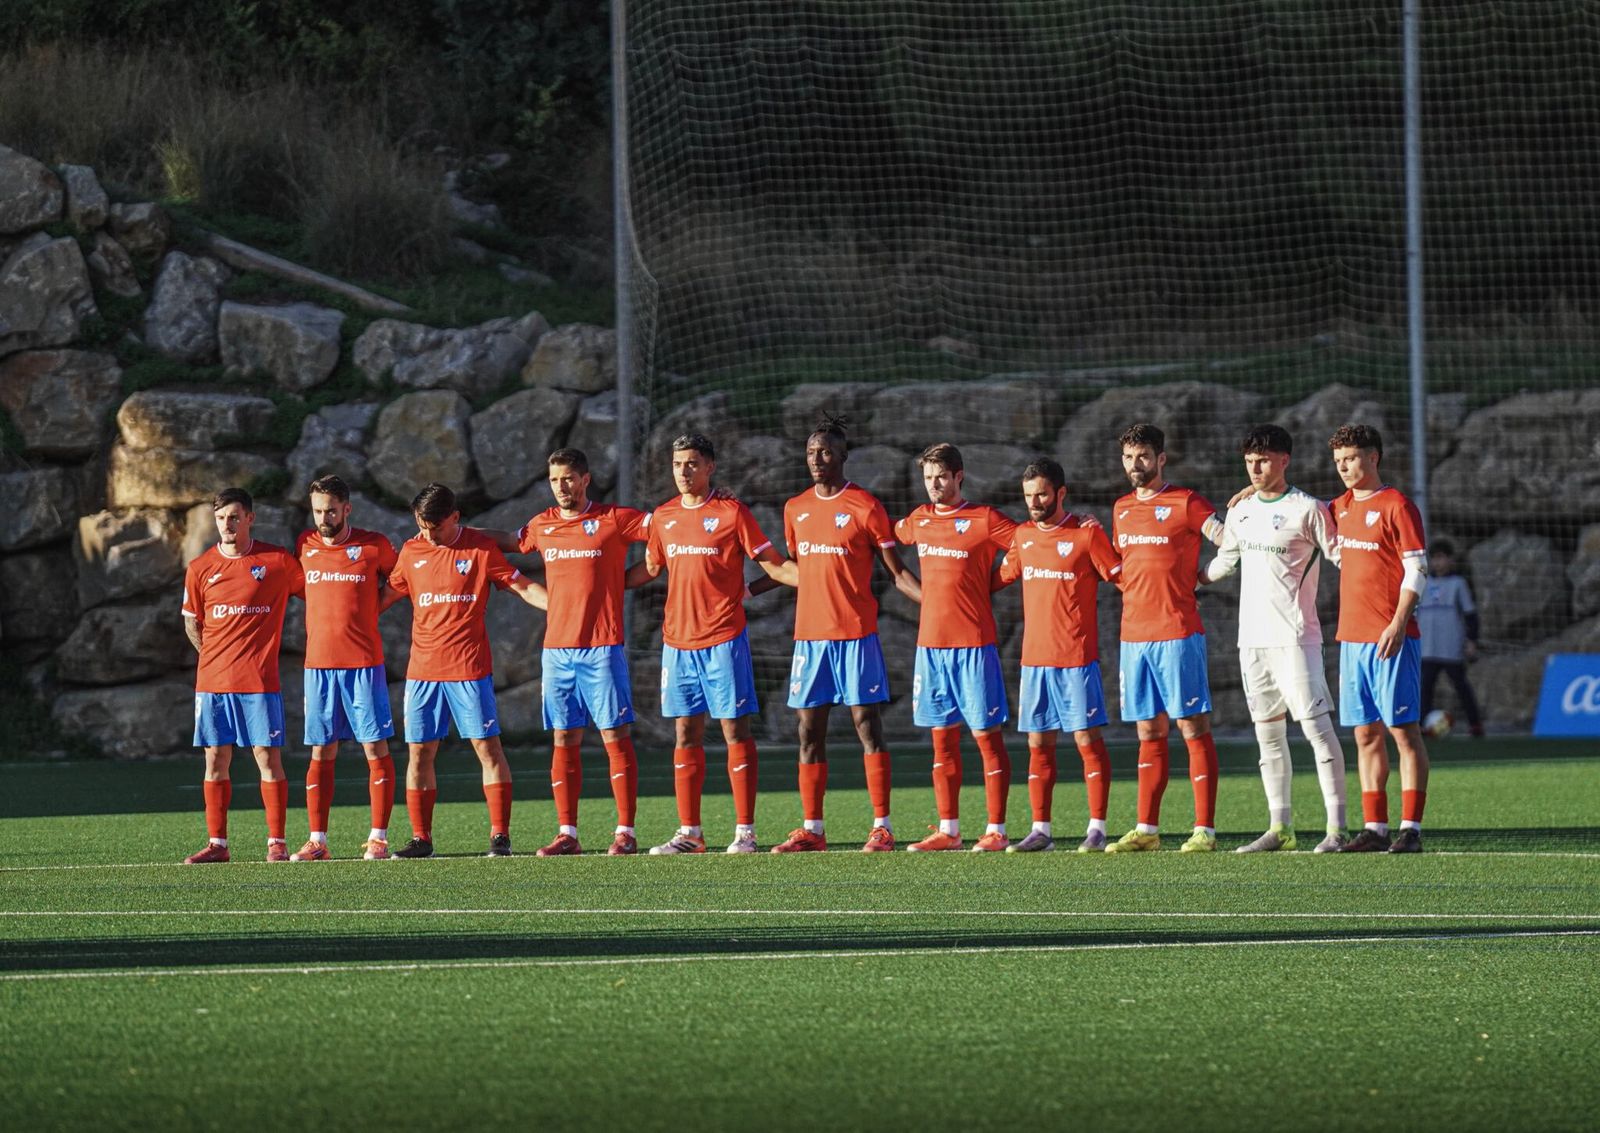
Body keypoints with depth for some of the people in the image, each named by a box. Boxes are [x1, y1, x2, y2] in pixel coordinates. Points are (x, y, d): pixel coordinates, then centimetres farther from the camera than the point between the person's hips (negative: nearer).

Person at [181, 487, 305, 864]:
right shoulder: (200, 568, 6)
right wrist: (217, 659, 7)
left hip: (259, 681, -3)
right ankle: (216, 843, 9)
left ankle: (276, 842, 2)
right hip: (212, 679, 3)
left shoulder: (277, 561, -1)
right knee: (215, 759, 4)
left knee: (268, 757, -3)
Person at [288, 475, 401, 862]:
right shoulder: (304, 546, 7)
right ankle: (317, 841, 5)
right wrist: (329, 609, 13)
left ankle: (378, 838, 0)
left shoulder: (373, 546, -1)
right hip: (318, 663, 3)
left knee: (376, 748, -3)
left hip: (364, 663, -3)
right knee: (321, 753, 3)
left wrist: (374, 605, 4)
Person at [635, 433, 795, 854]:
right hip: (677, 641, 5)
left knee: (735, 729, -3)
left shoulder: (731, 513, -3)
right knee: (685, 733, 6)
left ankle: (745, 831, -2)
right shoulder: (664, 517, 11)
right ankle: (689, 832, 10)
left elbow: (773, 564, -1)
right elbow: (650, 568, 25)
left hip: (723, 639, -5)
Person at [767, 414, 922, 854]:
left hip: (856, 635, -5)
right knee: (810, 730, 5)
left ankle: (882, 828, -4)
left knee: (867, 725, -5)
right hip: (809, 633, 5)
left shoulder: (865, 507, -5)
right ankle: (811, 829, 9)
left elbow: (897, 573, -1)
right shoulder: (796, 509, 11)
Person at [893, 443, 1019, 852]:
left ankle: (996, 831, -1)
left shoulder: (984, 520, -5)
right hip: (931, 644, 6)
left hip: (974, 644, -6)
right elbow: (890, 537, 30)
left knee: (986, 735, -3)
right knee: (942, 739, 8)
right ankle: (948, 830, 13)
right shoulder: (919, 520, 12)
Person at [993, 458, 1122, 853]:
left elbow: (1122, 579, -1)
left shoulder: (1087, 534, -4)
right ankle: (1040, 830, 10)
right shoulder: (1022, 536, 12)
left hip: (1077, 657, -5)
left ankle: (1096, 829, -2)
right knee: (1039, 745, 6)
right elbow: (1002, 578, 24)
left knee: (1088, 739, -4)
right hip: (1034, 657, 5)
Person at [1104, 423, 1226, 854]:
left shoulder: (1185, 503, -4)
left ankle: (1204, 829, -6)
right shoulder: (1122, 508, 16)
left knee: (1193, 728, -5)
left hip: (1177, 635, -7)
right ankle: (1146, 829, 13)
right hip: (1134, 635, 7)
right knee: (1149, 733, 10)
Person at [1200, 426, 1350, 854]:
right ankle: (1279, 827, 15)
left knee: (1316, 726, -11)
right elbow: (1224, 562, 27)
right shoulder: (1241, 512, 13)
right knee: (1268, 733, 9)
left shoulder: (1308, 510, -6)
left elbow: (1343, 558, -5)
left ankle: (1336, 827, -12)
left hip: (1295, 637, -7)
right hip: (1252, 637, 7)